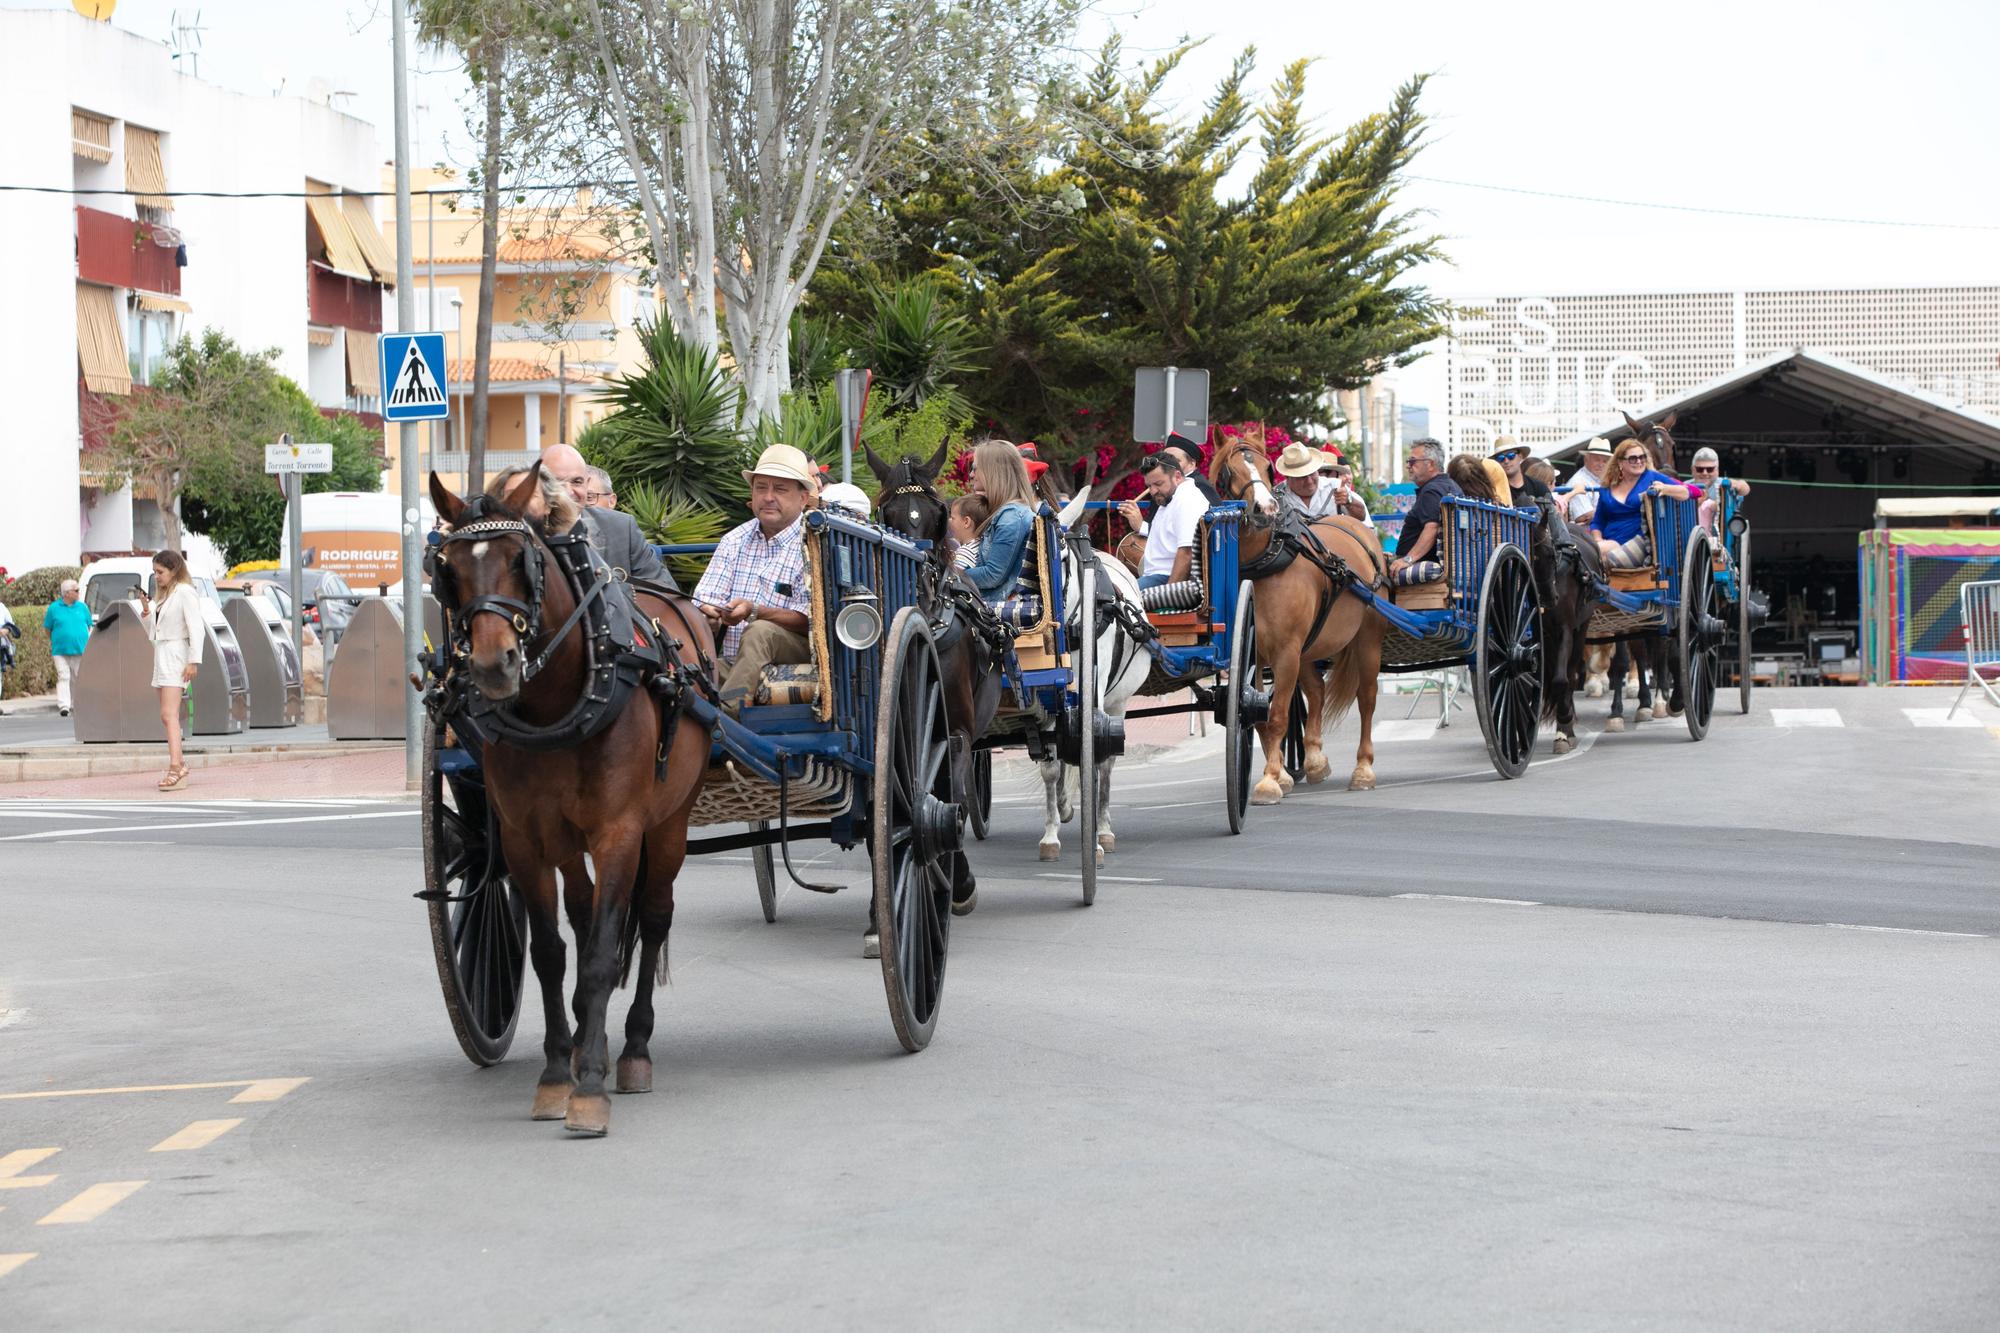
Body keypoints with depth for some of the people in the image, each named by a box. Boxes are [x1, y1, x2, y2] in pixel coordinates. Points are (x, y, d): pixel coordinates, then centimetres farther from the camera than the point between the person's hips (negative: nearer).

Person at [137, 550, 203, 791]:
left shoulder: (185, 592, -9)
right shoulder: (164, 595, 19)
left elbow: (196, 628, -16)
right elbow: (152, 631, 22)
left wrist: (194, 661, -21)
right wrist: (146, 610, 5)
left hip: (176, 656, -10)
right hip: (161, 655, 10)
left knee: (169, 714, -18)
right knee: (167, 715, 14)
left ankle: (175, 769, -24)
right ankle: (180, 763, 24)